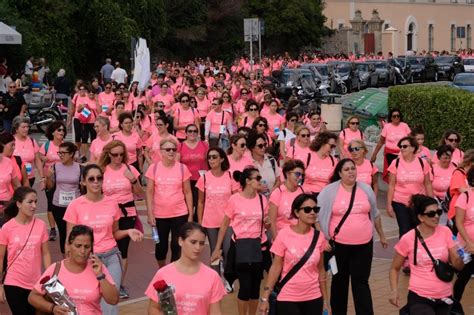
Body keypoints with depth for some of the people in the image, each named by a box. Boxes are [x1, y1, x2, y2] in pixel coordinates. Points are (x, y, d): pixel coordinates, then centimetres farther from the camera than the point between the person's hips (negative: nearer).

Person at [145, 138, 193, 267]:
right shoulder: (153, 168, -3)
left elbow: (187, 193, 2)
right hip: (159, 215, 1)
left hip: (180, 214, 0)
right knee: (161, 246, 12)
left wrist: (190, 214, 0)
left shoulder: (182, 168, -3)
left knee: (177, 246, 2)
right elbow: (149, 192, -1)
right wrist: (150, 214, -7)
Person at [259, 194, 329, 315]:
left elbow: (321, 270, 7)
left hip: (313, 298, 3)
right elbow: (276, 267, -6)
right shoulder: (284, 235, -10)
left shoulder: (319, 237, -1)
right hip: (287, 298, -3)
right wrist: (265, 298, -7)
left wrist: (325, 299, 10)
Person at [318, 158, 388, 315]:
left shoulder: (366, 189, 4)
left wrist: (381, 236, 21)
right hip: (339, 245, -1)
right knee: (340, 281, 13)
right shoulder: (329, 191, -6)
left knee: (361, 282, 2)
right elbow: (319, 216, -4)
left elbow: (374, 214, 15)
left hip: (364, 244, 1)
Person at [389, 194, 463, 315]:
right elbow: (394, 268, 2)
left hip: (444, 297, 4)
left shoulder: (445, 232, -4)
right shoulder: (408, 239, -10)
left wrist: (462, 256, -20)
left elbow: (457, 265, 0)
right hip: (419, 298, -4)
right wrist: (394, 290, -12)